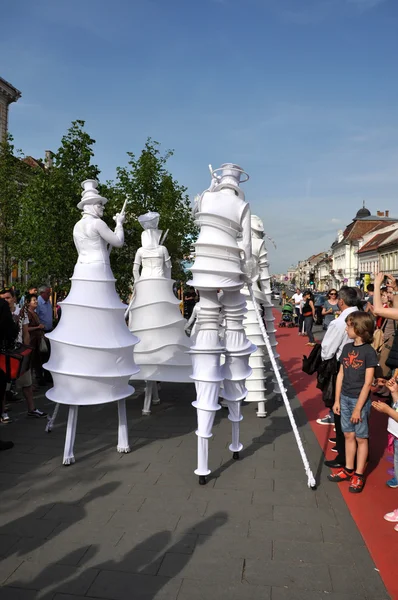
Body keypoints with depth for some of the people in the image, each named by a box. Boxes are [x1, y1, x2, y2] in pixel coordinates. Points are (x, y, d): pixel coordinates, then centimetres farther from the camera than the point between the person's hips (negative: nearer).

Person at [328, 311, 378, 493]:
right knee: (349, 435, 15)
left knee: (361, 438, 8)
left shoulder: (369, 352, -15)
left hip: (360, 400, -6)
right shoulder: (347, 348, 3)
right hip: (345, 398, 6)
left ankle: (359, 475, 19)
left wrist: (358, 408, -14)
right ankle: (348, 470, 28)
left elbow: (367, 383, -15)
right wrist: (337, 400, 7)